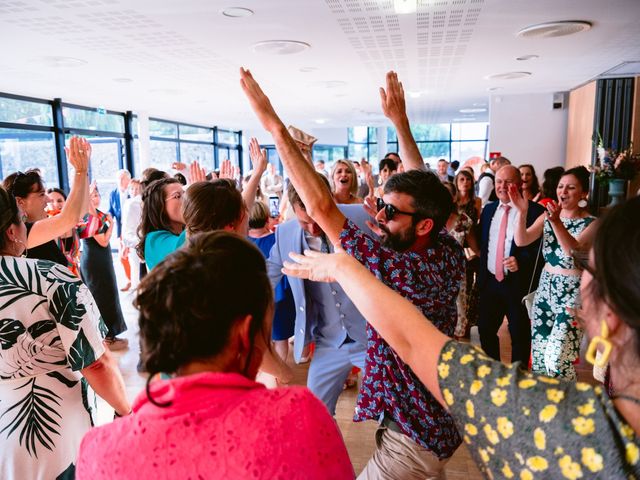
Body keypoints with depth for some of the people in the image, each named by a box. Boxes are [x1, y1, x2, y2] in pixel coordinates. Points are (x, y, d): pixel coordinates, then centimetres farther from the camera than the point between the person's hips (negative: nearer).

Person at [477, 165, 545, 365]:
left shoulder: (534, 211, -10)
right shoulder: (488, 209, 9)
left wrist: (522, 262, -27)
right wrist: (480, 277, 8)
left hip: (518, 283, -5)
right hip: (489, 281, 6)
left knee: (520, 335, 10)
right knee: (485, 329, 16)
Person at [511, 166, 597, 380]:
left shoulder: (591, 224, -8)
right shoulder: (548, 217, 5)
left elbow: (574, 250, -27)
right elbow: (521, 241, -9)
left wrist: (557, 222, -40)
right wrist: (522, 212, -23)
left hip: (572, 293, -5)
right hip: (545, 287, 5)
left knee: (558, 357, -6)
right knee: (538, 349, 12)